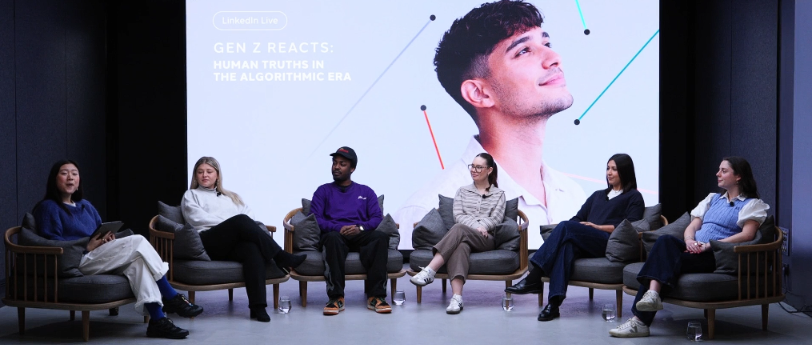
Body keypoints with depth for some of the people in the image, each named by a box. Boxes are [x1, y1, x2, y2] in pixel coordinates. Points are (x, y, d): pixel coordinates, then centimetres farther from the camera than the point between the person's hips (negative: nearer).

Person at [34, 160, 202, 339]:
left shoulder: (85, 205, 25)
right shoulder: (48, 207, 1)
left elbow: (101, 232, 24)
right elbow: (53, 243, -11)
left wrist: (108, 237, -1)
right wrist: (88, 246, -20)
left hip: (98, 258, 8)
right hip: (76, 261, -8)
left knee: (137, 261, -26)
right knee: (137, 241, -23)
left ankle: (157, 319, -36)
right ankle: (172, 298, -20)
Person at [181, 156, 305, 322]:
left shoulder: (231, 196, 33)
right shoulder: (191, 195, 23)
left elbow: (250, 216, 18)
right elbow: (197, 218, 3)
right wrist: (233, 221, -5)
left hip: (234, 243, 3)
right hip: (208, 243, -3)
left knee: (252, 249, -35)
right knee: (241, 220, -32)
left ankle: (258, 306, -45)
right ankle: (281, 257, -28)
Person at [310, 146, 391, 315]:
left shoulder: (366, 192, 22)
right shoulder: (323, 191, 19)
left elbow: (377, 218, 10)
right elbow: (315, 218, 5)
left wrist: (360, 228, -12)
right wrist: (338, 228, -13)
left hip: (361, 235, 1)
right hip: (335, 234, -1)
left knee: (381, 236, -33)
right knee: (332, 237, -39)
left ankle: (375, 296, -36)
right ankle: (336, 297, -39)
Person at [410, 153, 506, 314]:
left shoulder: (499, 194, 19)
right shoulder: (462, 191, 22)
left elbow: (496, 219, 4)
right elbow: (458, 215, 7)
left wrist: (482, 227, -15)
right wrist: (476, 226, -13)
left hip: (486, 240, -1)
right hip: (463, 237, 1)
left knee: (459, 229, -36)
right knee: (460, 245, -40)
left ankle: (429, 272, -49)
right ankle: (456, 297, -57)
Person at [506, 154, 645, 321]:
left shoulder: (634, 197, 16)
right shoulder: (598, 195, 35)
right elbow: (578, 218, 25)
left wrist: (598, 227, -9)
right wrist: (571, 228, 1)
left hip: (610, 243, -4)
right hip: (585, 245, 5)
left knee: (566, 227, -29)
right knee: (567, 246, -34)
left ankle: (534, 278, -35)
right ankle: (554, 303, -48)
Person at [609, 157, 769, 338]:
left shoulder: (752, 204, 9)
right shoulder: (712, 198, 28)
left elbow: (747, 235, -9)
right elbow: (691, 227, 19)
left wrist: (710, 245, -17)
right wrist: (689, 240, -6)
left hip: (716, 255, -5)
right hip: (694, 249, 5)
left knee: (664, 260, -29)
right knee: (666, 240, -30)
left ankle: (640, 321, -34)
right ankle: (652, 294, -43)